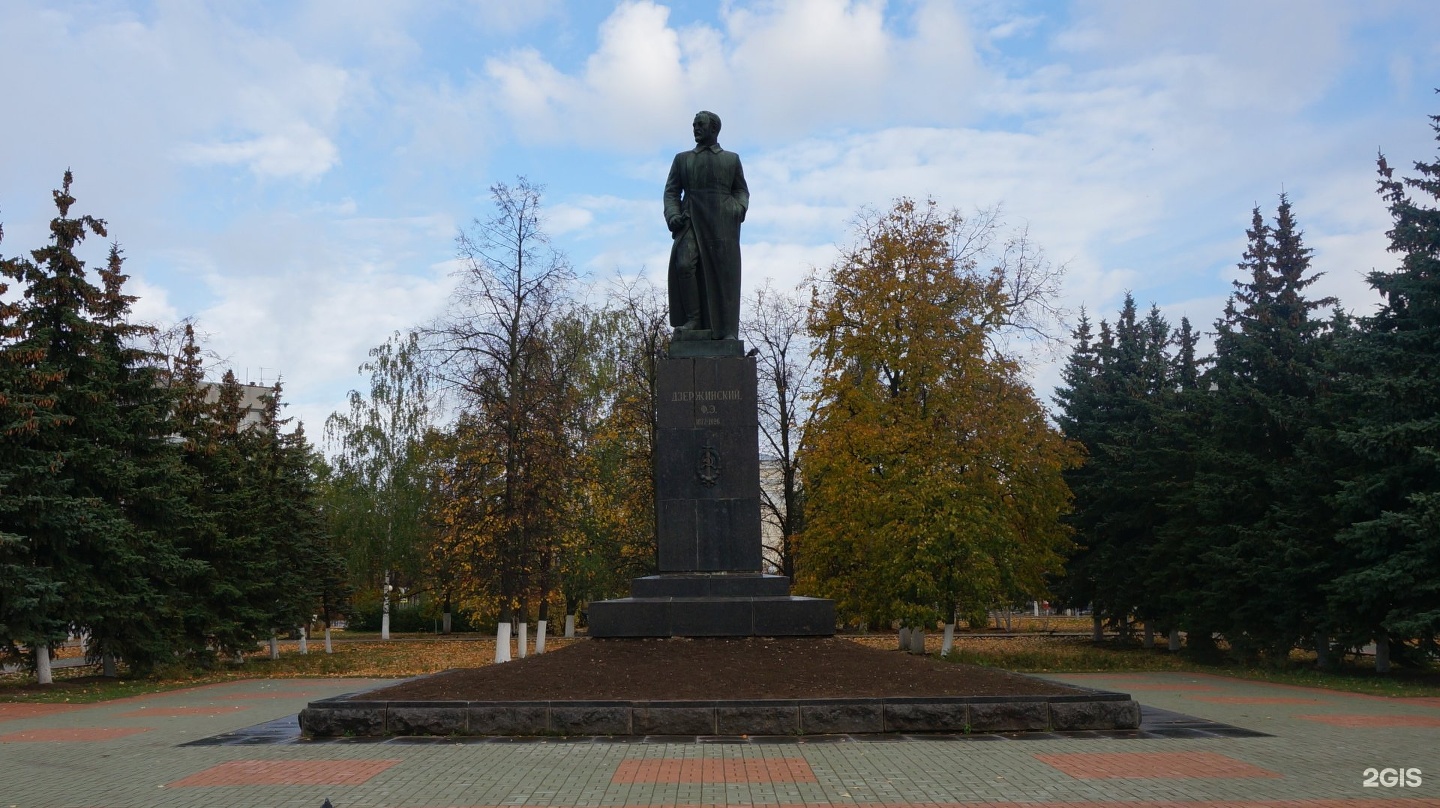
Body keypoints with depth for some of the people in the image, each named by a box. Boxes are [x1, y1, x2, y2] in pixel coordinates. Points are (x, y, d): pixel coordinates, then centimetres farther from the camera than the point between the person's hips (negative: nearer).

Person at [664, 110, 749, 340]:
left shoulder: (731, 159, 20)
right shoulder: (682, 159, 21)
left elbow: (741, 190, 18)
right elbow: (671, 191, 15)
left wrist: (739, 207, -4)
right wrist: (672, 214, -4)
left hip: (722, 221, 0)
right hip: (691, 219, 1)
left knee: (724, 273, -7)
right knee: (684, 264, -23)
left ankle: (727, 331, -6)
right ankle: (692, 319, -16)